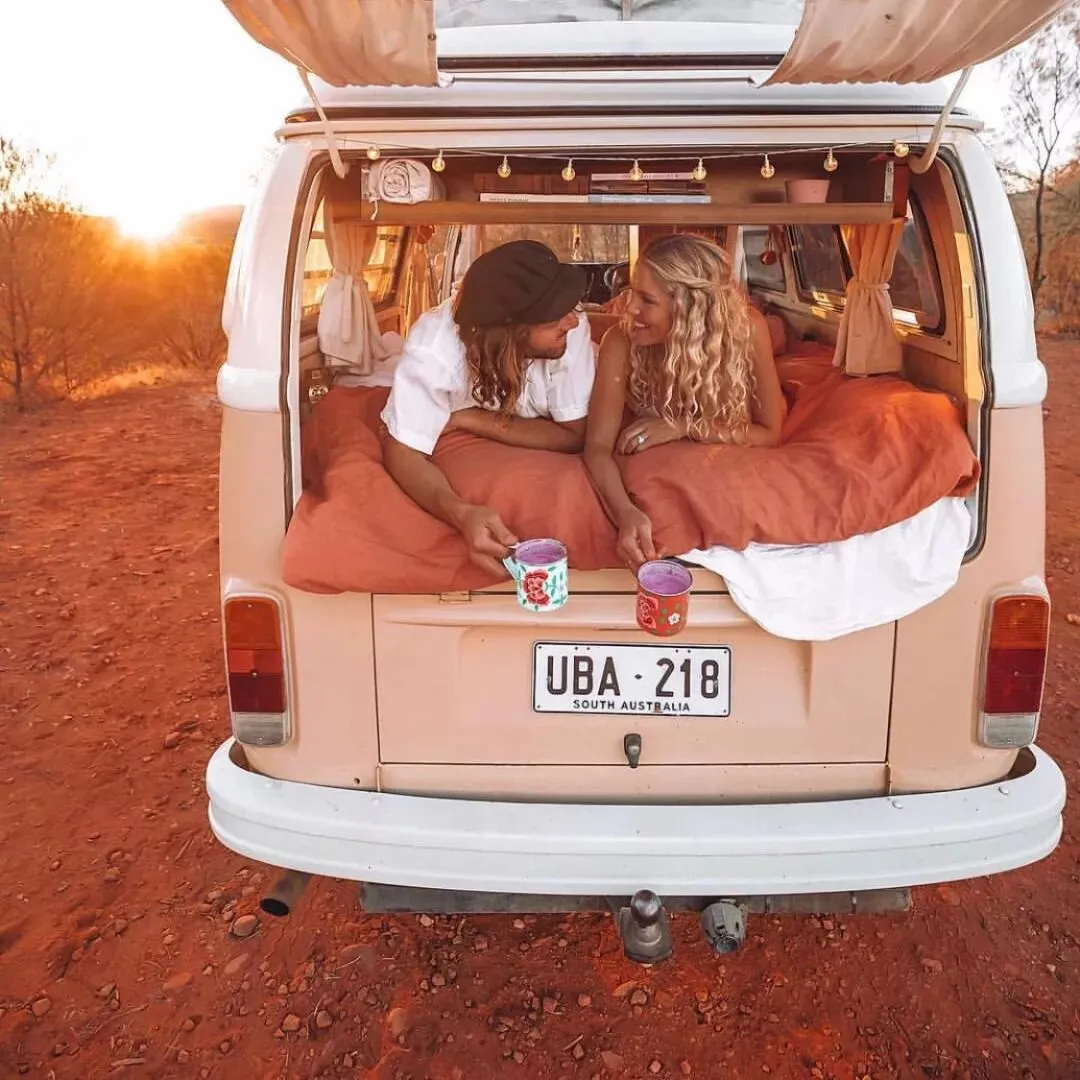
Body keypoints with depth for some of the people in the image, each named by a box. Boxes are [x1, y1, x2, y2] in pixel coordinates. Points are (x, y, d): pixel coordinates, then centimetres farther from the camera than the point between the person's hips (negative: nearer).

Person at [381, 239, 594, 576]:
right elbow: (403, 453, -37)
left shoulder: (571, 332, -34)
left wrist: (468, 419, -35)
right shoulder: (433, 350, -40)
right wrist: (463, 513, -57)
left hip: (532, 448, -1)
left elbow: (574, 435, -29)